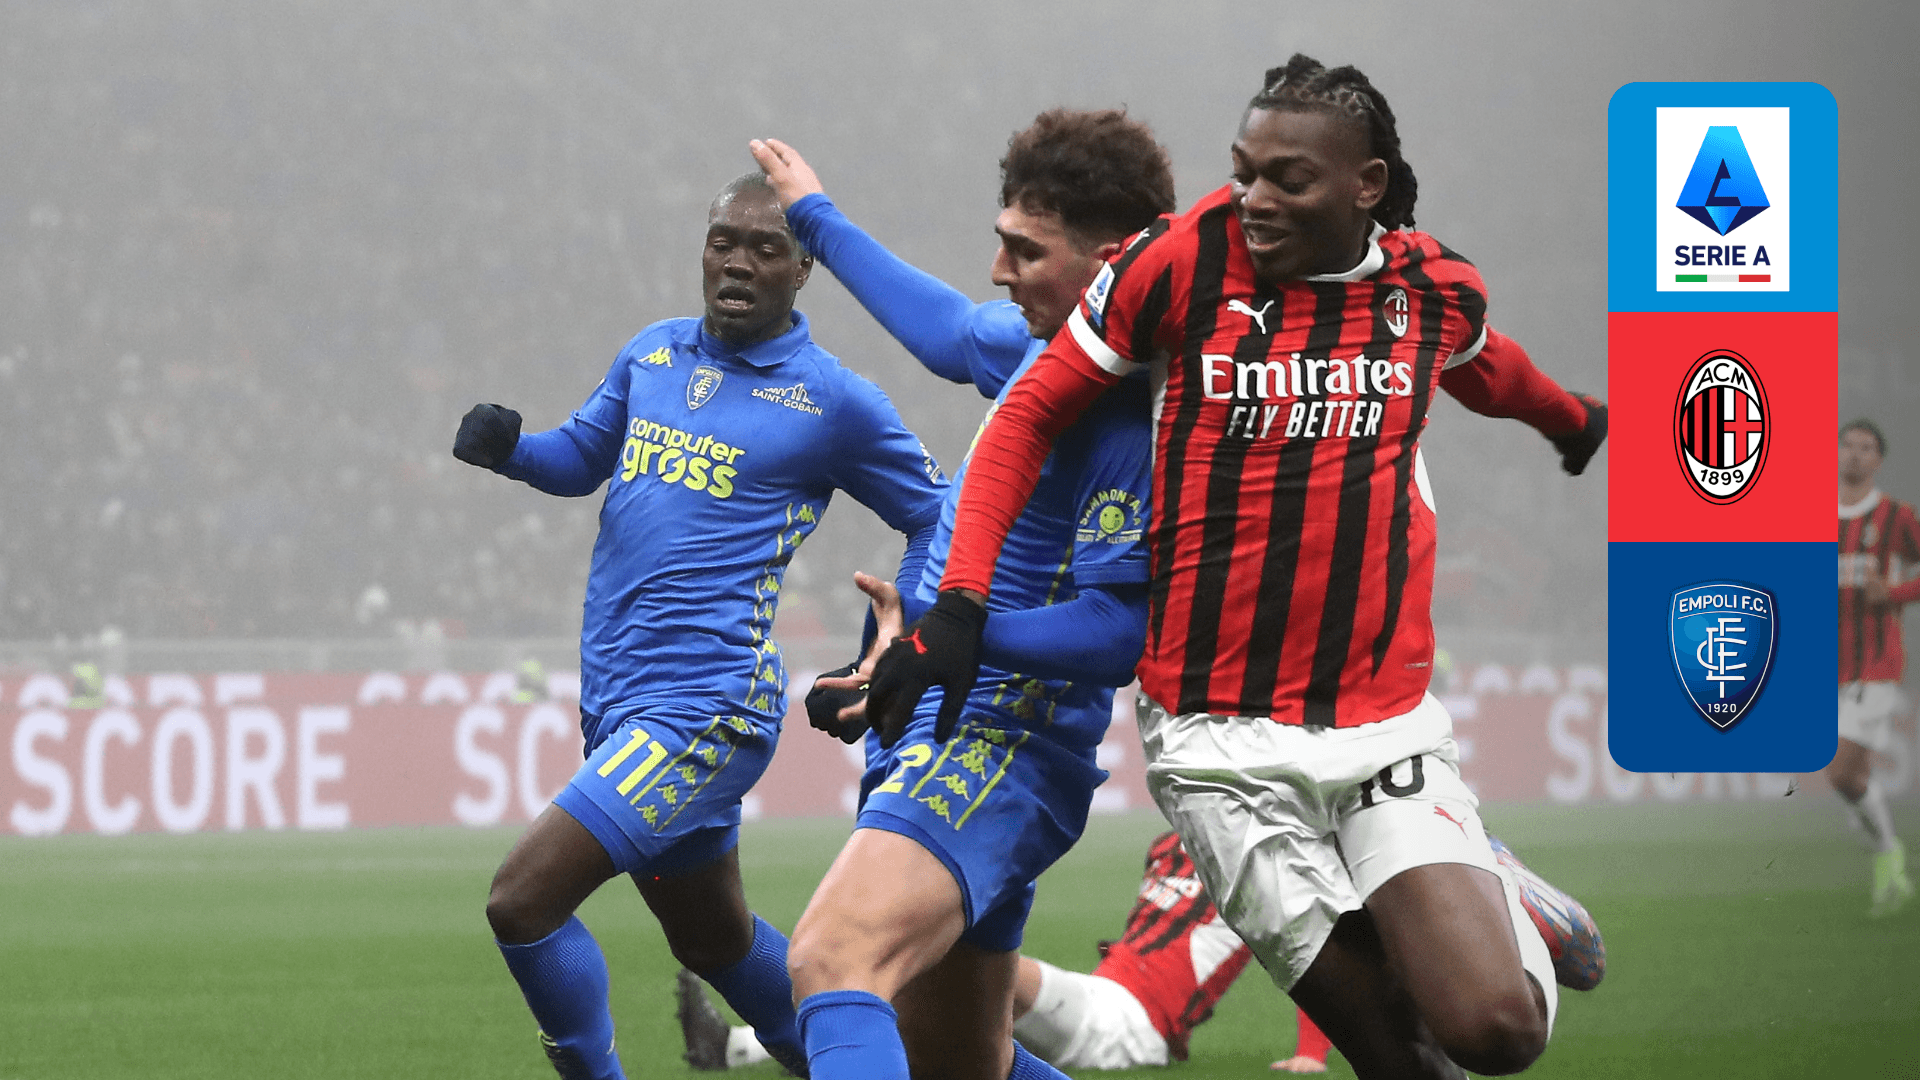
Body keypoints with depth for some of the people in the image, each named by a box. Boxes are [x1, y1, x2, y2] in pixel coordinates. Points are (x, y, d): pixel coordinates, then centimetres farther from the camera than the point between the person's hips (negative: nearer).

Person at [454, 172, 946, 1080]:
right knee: (716, 942, 20)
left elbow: (942, 520, 3)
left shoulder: (833, 402, -6)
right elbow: (583, 454, 24)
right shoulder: (654, 354, 11)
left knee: (522, 900, -17)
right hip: (614, 699, 7)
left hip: (705, 706, -7)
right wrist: (508, 448, 2)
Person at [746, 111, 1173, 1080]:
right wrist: (817, 219, 43)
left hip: (1004, 740, -10)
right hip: (935, 721, 10)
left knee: (833, 962, -33)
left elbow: (1119, 633, -23)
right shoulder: (1045, 344, 10)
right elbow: (952, 333, 33)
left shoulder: (1132, 416, -18)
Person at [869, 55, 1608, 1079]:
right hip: (1220, 743, -2)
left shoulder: (1437, 289, 2)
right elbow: (1030, 415, 2)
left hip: (1387, 727, 2)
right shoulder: (1180, 261, -7)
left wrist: (1575, 422, 48)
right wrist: (958, 602, -7)